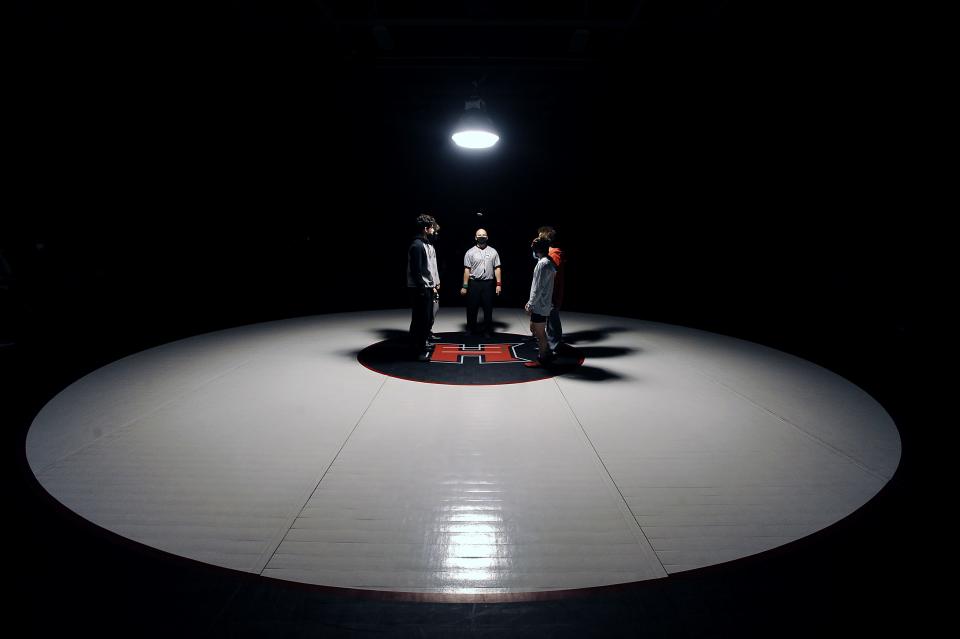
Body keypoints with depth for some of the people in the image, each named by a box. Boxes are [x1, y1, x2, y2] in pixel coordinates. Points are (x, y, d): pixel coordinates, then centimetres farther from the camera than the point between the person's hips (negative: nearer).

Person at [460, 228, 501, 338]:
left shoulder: (493, 252, 6)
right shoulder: (470, 252, 2)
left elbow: (497, 268, 5)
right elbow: (467, 270, 0)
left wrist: (498, 284, -3)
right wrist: (465, 286, -5)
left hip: (488, 283, 1)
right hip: (474, 283, -1)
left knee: (488, 308, 5)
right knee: (472, 308, 6)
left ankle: (487, 331, 15)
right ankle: (471, 329, 21)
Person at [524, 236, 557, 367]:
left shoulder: (543, 264, -18)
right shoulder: (548, 262, 13)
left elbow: (539, 287, -21)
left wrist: (531, 304, -15)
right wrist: (530, 301, 20)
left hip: (540, 305, -10)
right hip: (540, 304, 10)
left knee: (539, 332, 1)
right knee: (534, 328, 20)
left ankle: (542, 359, 13)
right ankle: (547, 353, 30)